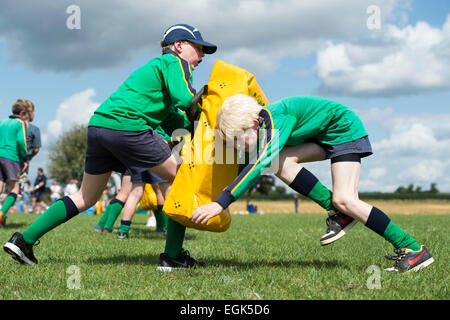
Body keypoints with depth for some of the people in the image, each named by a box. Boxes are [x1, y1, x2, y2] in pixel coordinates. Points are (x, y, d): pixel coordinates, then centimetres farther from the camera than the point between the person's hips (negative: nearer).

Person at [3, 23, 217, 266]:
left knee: (86, 197, 16)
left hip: (98, 125, 9)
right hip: (126, 126, -9)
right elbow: (184, 99, -12)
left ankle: (24, 239, 13)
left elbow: (171, 120, 27)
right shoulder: (175, 61, 5)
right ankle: (174, 255, 2)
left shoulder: (155, 66, 32)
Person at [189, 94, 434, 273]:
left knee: (343, 200, -21)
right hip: (324, 136, 9)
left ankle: (414, 250, -14)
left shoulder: (277, 118, -31)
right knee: (281, 162, -13)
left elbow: (260, 164, -43)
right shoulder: (258, 127, -5)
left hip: (345, 129, -9)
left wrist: (221, 203, -49)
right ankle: (338, 213, -4)